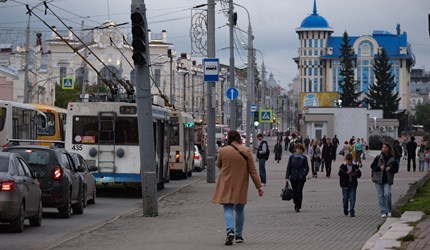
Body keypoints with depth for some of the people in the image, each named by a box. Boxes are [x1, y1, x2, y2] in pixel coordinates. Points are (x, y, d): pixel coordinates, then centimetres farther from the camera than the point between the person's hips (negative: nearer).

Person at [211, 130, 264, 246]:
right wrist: (259, 186, 0)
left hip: (226, 186, -2)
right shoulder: (246, 151, -7)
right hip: (241, 186, 2)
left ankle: (230, 230, -26)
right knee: (239, 210, 15)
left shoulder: (223, 151, -8)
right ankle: (239, 235, 20)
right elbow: (252, 170, -4)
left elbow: (218, 165, 11)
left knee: (228, 209, -2)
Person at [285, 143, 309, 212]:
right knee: (294, 191, 8)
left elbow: (307, 168, 5)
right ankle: (296, 203, 31)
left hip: (301, 178, -1)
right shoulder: (292, 157, 2)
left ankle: (298, 207, -3)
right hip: (293, 177, 1)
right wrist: (287, 177, -2)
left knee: (299, 192, -6)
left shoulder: (304, 157, 2)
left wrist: (303, 175, -10)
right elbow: (288, 167, 3)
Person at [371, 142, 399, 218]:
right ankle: (383, 212, 8)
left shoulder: (392, 159, 4)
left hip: (387, 180, -1)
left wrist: (390, 169, -12)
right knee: (381, 196, 1)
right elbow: (372, 166, 3)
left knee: (387, 194, -16)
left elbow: (396, 169, 8)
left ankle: (388, 210, 3)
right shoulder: (378, 158, 4)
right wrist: (379, 168, -14)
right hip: (378, 180, 1)